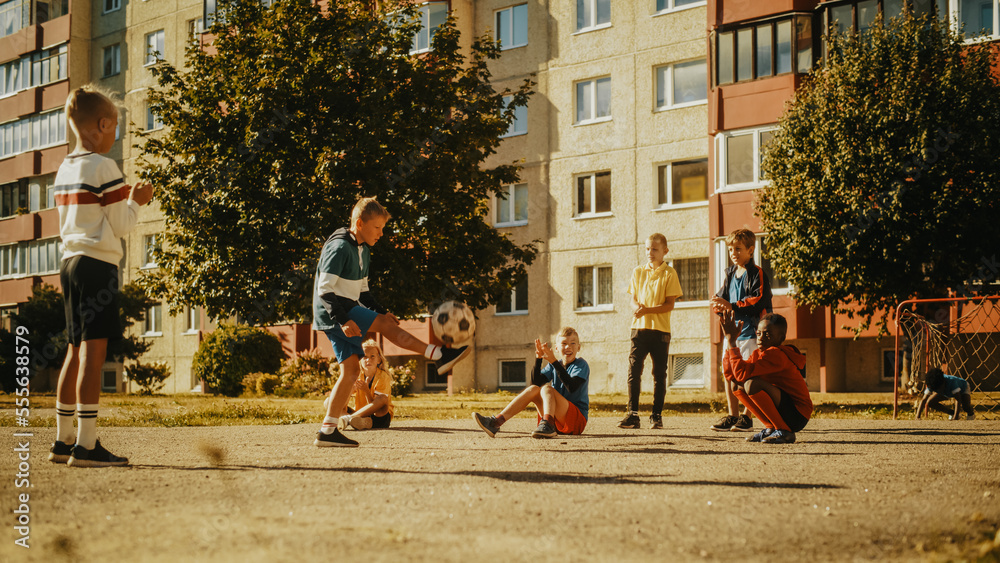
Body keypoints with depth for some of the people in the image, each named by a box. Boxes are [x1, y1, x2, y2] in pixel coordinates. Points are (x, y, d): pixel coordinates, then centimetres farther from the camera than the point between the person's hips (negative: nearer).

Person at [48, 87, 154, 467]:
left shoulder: (64, 170, 15)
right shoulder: (104, 168, -10)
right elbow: (121, 226, -10)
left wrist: (125, 201, 22)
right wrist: (135, 202, 8)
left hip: (70, 262, 9)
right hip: (98, 264, -9)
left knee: (76, 352, 13)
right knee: (93, 350, -10)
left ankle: (63, 441, 18)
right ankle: (86, 445, -14)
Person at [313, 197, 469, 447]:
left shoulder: (362, 250, 16)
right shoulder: (339, 248, -15)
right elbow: (325, 288, -21)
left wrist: (380, 311, 12)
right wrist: (343, 320, -29)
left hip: (344, 313, 10)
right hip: (333, 313, -10)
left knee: (352, 368, 3)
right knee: (386, 325, -14)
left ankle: (328, 431, 2)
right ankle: (439, 356, -9)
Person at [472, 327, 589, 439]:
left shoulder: (581, 365, -1)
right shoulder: (553, 366, 15)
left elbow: (572, 387, -21)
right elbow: (536, 382, -1)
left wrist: (554, 362, -24)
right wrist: (538, 359, -12)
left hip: (578, 419, -5)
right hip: (558, 421, 5)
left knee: (546, 388, -23)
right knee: (533, 389, -14)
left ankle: (547, 425, -48)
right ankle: (495, 422, -25)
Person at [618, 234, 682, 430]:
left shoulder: (669, 273, 0)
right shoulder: (638, 272, 11)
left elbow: (669, 304, -7)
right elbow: (632, 298, 10)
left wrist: (647, 310, -19)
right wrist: (637, 307, -14)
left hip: (660, 329, -2)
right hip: (639, 327, 2)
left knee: (659, 373, 3)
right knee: (634, 370, -6)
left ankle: (657, 415, 10)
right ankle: (632, 414, -5)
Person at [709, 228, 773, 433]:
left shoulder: (757, 274, -6)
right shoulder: (730, 274, 17)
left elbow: (758, 301, -16)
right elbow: (722, 297, 15)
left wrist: (732, 306, -20)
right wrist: (718, 305, -9)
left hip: (750, 331, -7)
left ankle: (747, 417, -1)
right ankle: (732, 416, 12)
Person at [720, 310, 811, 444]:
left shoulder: (776, 354, -20)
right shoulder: (758, 354, 9)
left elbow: (742, 373, -30)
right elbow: (730, 374, 3)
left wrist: (731, 340, -23)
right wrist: (730, 339, -1)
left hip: (797, 415, -9)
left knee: (752, 384, -27)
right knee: (737, 385, 3)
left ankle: (784, 432, -14)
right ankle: (771, 428, 7)